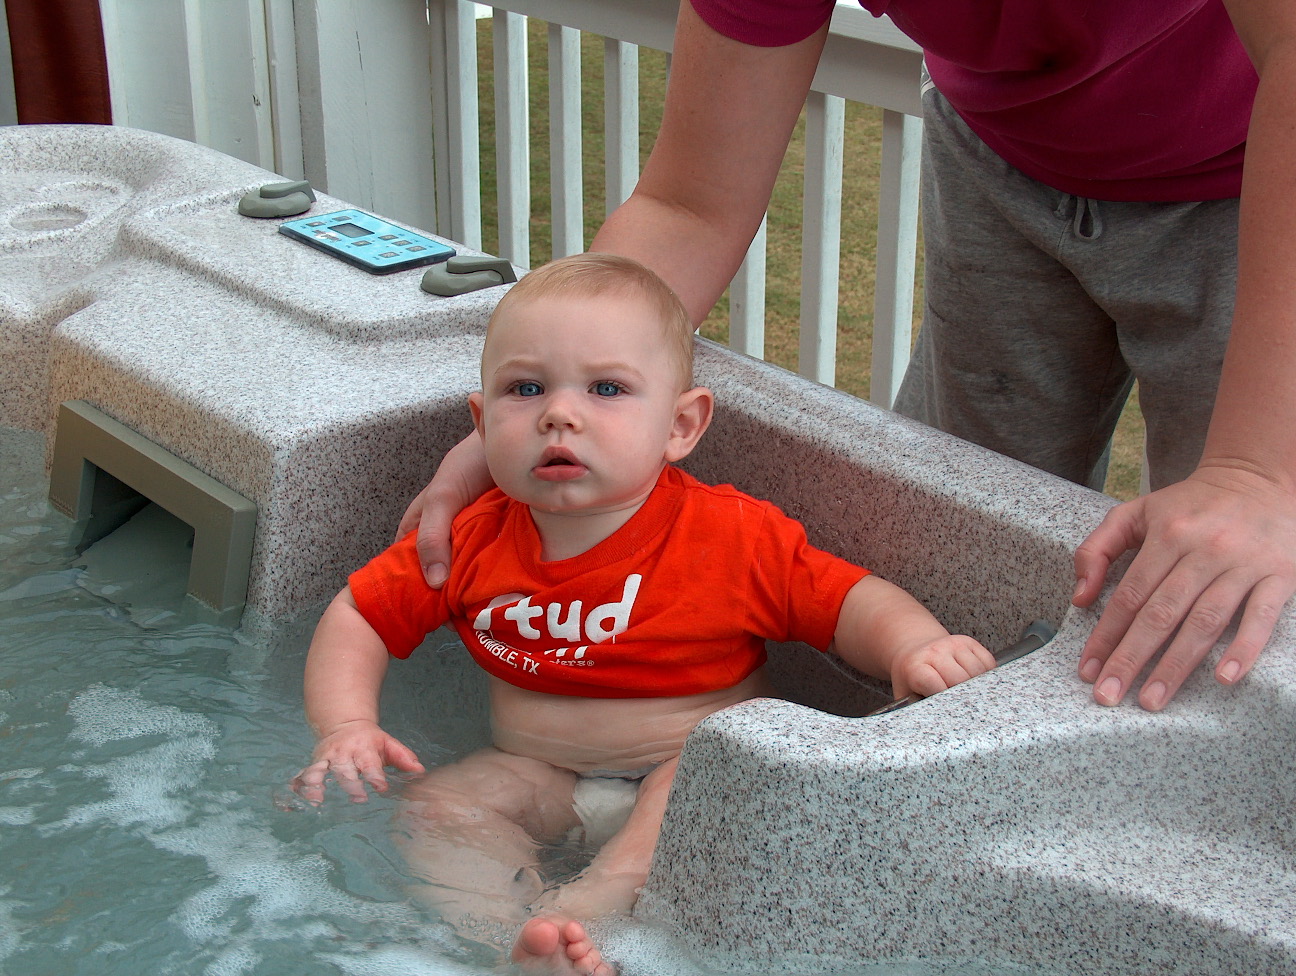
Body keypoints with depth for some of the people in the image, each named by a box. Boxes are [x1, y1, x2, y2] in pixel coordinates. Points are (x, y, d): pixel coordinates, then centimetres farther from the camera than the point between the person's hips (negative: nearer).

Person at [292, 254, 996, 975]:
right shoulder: (474, 540, -6)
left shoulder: (732, 537, -14)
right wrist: (346, 727, -11)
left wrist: (918, 648, -32)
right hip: (536, 774, 4)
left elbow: (851, 601, -10)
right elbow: (357, 618, 4)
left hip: (690, 766, -3)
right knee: (436, 811, -19)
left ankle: (581, 912, -49)